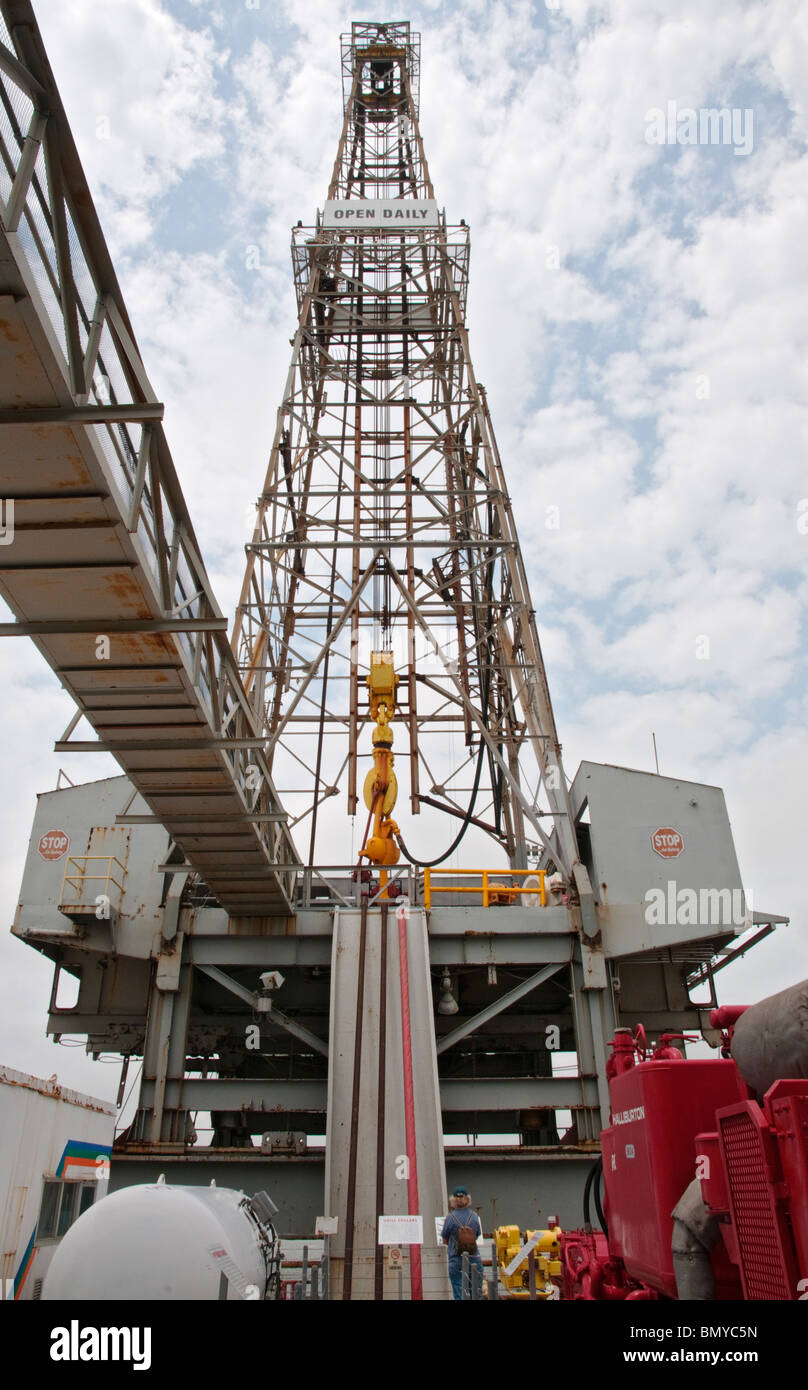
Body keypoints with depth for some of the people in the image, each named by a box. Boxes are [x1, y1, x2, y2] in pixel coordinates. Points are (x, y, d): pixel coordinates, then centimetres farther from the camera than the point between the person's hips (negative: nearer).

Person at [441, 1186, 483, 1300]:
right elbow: (477, 1236, 11)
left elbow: (445, 1241, 2)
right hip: (474, 1258, 2)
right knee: (477, 1294, 13)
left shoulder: (450, 1217, -9)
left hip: (456, 1261, -2)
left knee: (459, 1295, 5)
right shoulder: (474, 1216, -3)